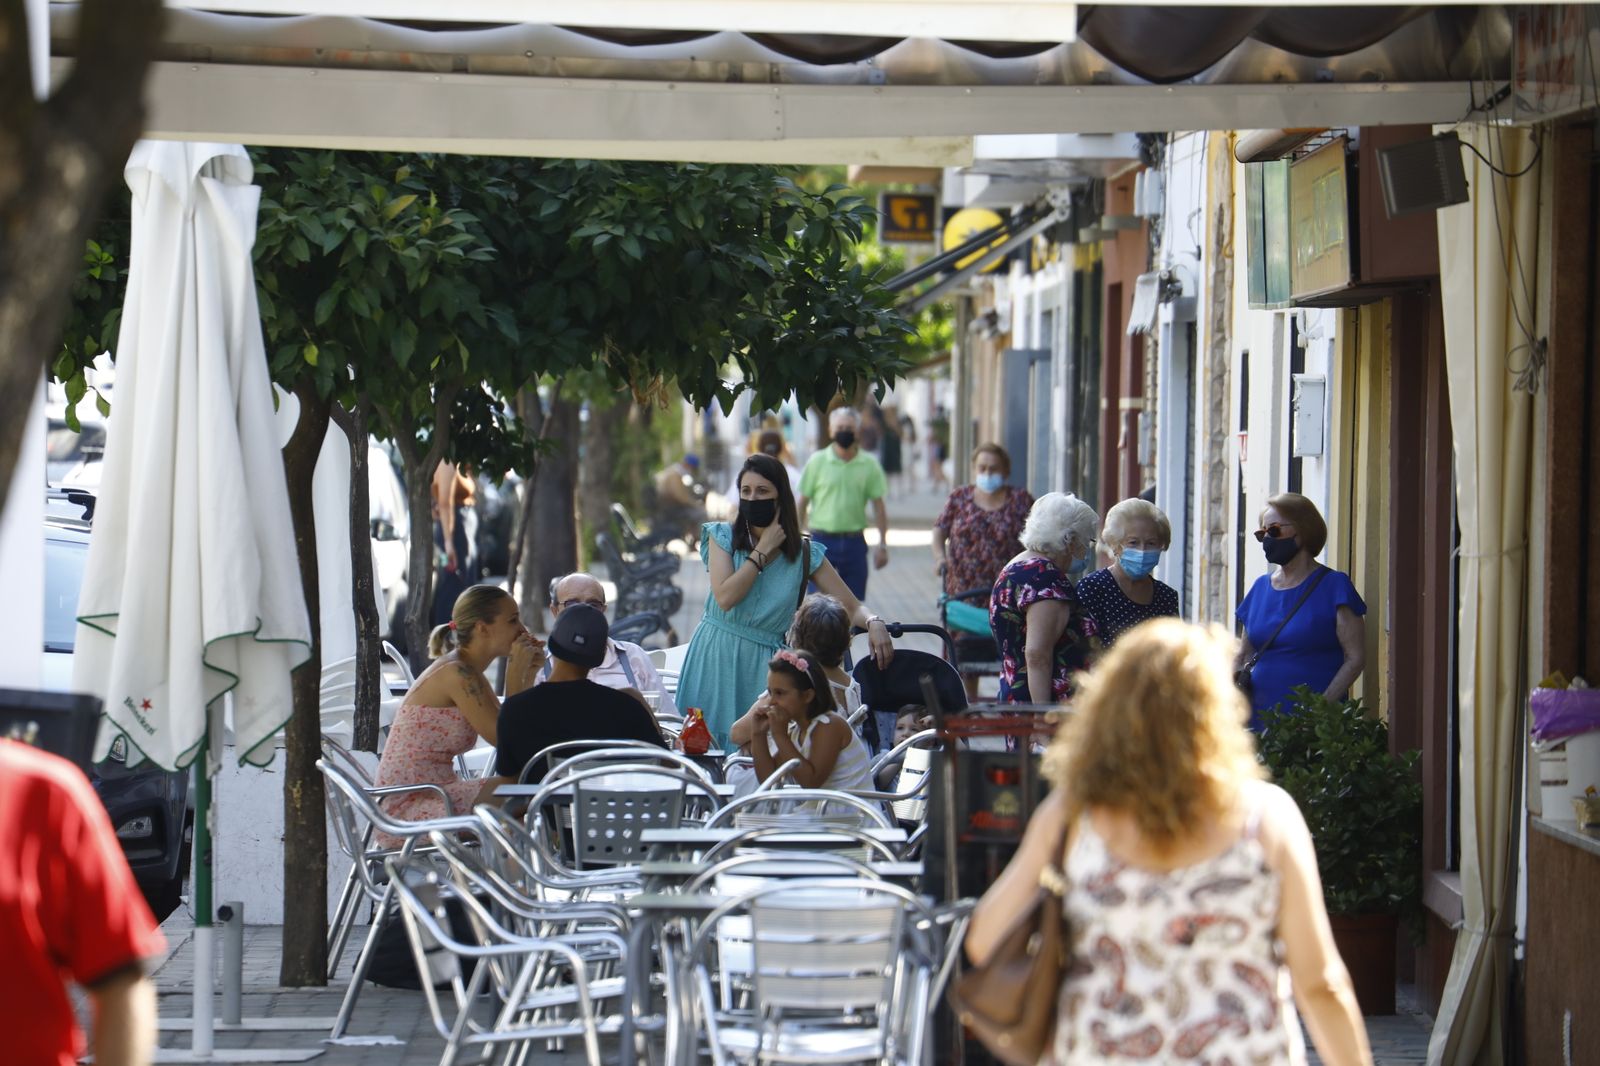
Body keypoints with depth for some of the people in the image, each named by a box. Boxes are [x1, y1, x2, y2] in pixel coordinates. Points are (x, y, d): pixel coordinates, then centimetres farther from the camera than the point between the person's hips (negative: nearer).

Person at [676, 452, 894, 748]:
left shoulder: (805, 554, 2)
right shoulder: (722, 536, 1)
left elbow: (852, 607, 1)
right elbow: (725, 598, -13)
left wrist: (874, 623, -21)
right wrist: (764, 550, -9)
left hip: (764, 668, 0)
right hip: (715, 659, 0)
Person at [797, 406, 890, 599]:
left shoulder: (869, 465, 3)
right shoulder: (817, 462, -1)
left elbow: (878, 506, 6)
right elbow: (802, 504, 2)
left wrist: (883, 545, 1)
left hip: (855, 542, 2)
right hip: (823, 540, -2)